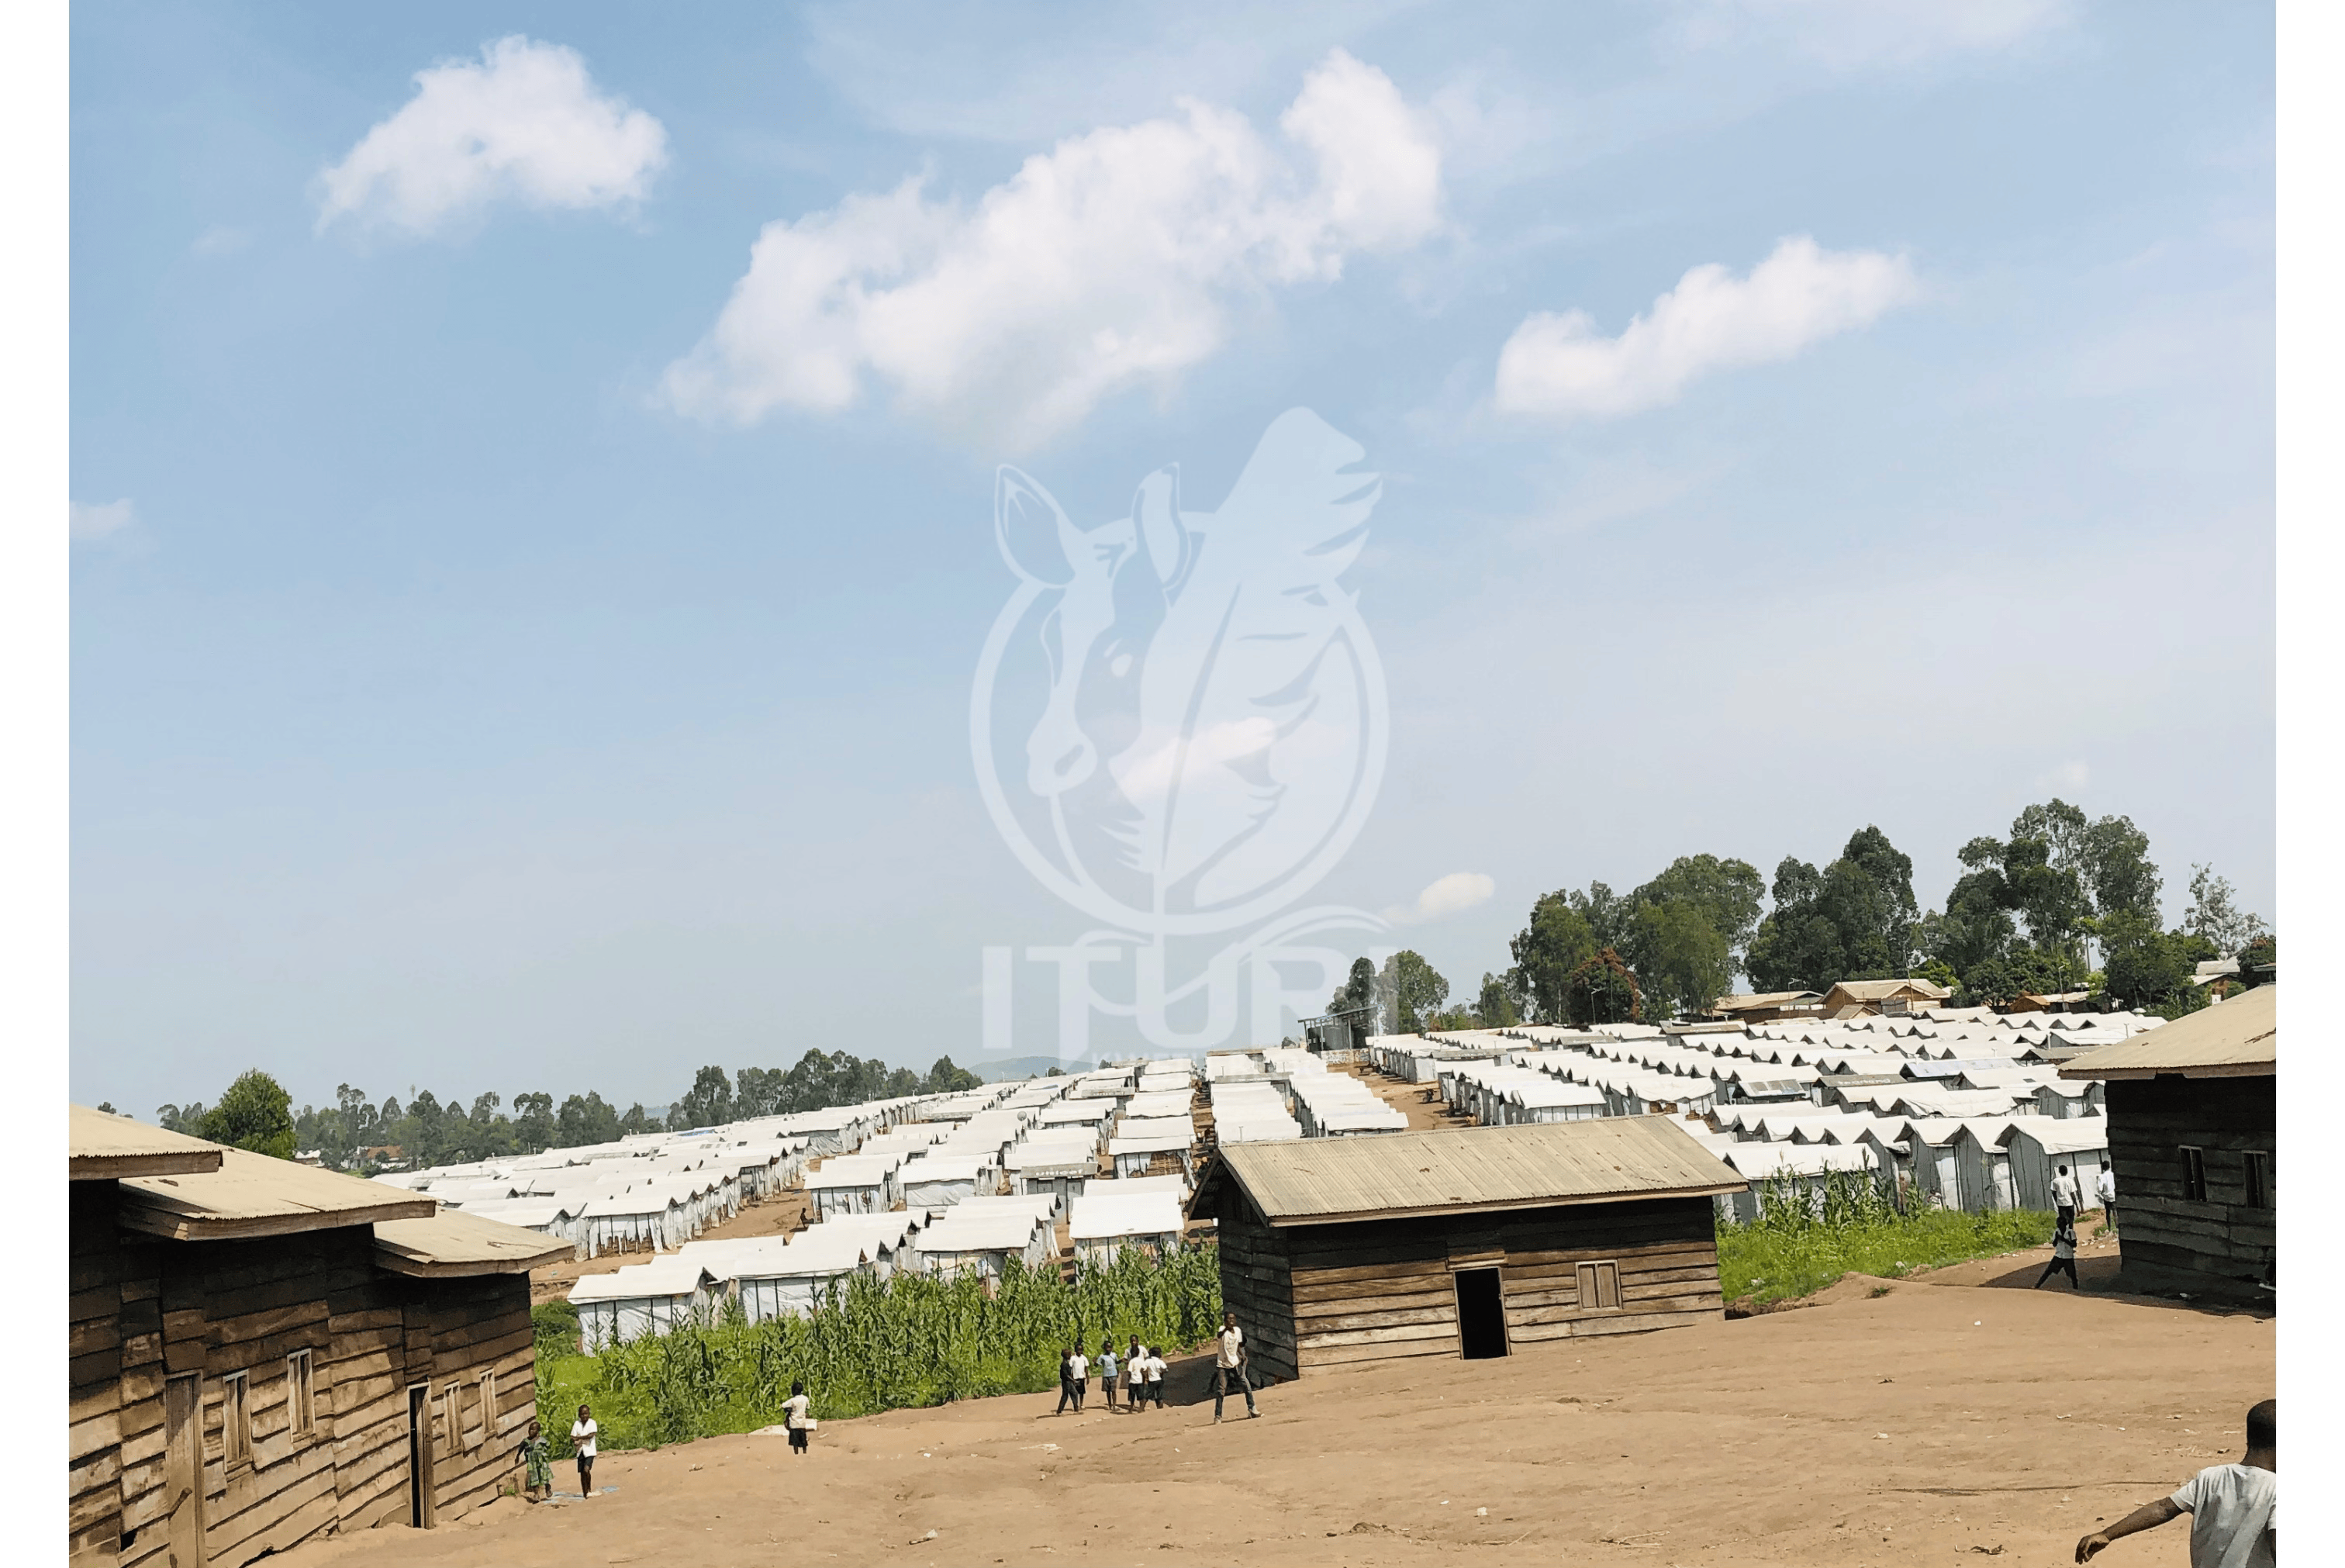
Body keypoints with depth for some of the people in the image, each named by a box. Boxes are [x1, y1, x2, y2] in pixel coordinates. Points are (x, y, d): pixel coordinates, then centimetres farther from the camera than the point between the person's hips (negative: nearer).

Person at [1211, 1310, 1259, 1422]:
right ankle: (1218, 1416, 3)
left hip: (1235, 1364, 4)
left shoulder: (1238, 1330, 4)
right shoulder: (1223, 1330, -13)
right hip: (1223, 1365, -4)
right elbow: (1219, 1335, -38)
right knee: (1220, 1390, -6)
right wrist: (1226, 1328, -56)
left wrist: (1242, 1355, -3)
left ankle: (1252, 1410, 11)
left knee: (1247, 1385, -1)